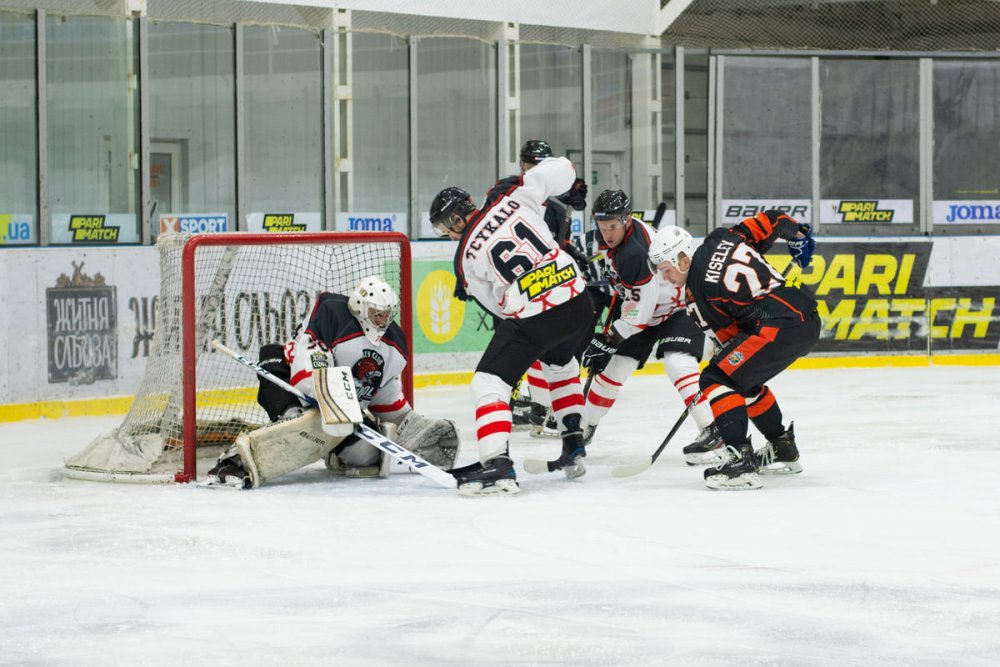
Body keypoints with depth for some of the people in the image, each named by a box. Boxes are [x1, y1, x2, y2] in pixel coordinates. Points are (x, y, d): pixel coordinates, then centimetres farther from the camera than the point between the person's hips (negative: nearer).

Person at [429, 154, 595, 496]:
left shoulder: (467, 257, 0)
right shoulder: (511, 196, 5)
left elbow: (497, 304, 7)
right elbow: (561, 171, 6)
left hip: (532, 318, -6)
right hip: (578, 300, 6)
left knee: (488, 382, 0)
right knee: (560, 364, 34)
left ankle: (497, 464, -19)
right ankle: (573, 447, 35)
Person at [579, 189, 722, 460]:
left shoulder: (636, 253, -37)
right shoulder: (604, 235, -11)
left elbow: (639, 312, -31)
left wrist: (607, 340, -25)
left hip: (678, 307, -8)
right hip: (634, 303, 8)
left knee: (677, 363, -28)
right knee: (612, 366, 7)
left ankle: (712, 432, -26)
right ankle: (585, 427, 23)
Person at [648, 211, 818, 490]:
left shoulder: (697, 288, -7)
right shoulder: (722, 238, 11)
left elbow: (728, 334, 0)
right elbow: (771, 220, 19)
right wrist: (798, 235, 36)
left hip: (780, 327, -10)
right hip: (808, 319, 10)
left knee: (716, 380, -10)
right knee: (744, 379, 28)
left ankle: (741, 460, -21)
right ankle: (784, 450, 38)